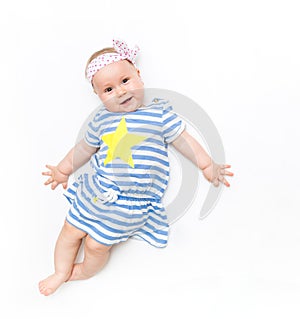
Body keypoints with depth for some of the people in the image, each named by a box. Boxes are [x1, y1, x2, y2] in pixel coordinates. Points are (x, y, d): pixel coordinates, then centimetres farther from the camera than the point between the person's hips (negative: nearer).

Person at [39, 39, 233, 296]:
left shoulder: (159, 111, -7)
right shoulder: (101, 119, 3)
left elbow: (183, 139, -1)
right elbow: (85, 147, 17)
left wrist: (208, 166, -2)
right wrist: (63, 170, 24)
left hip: (130, 203, -4)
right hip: (94, 192, 4)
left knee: (98, 243, 4)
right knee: (71, 229, 13)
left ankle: (84, 273, 38)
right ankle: (61, 272, 40)